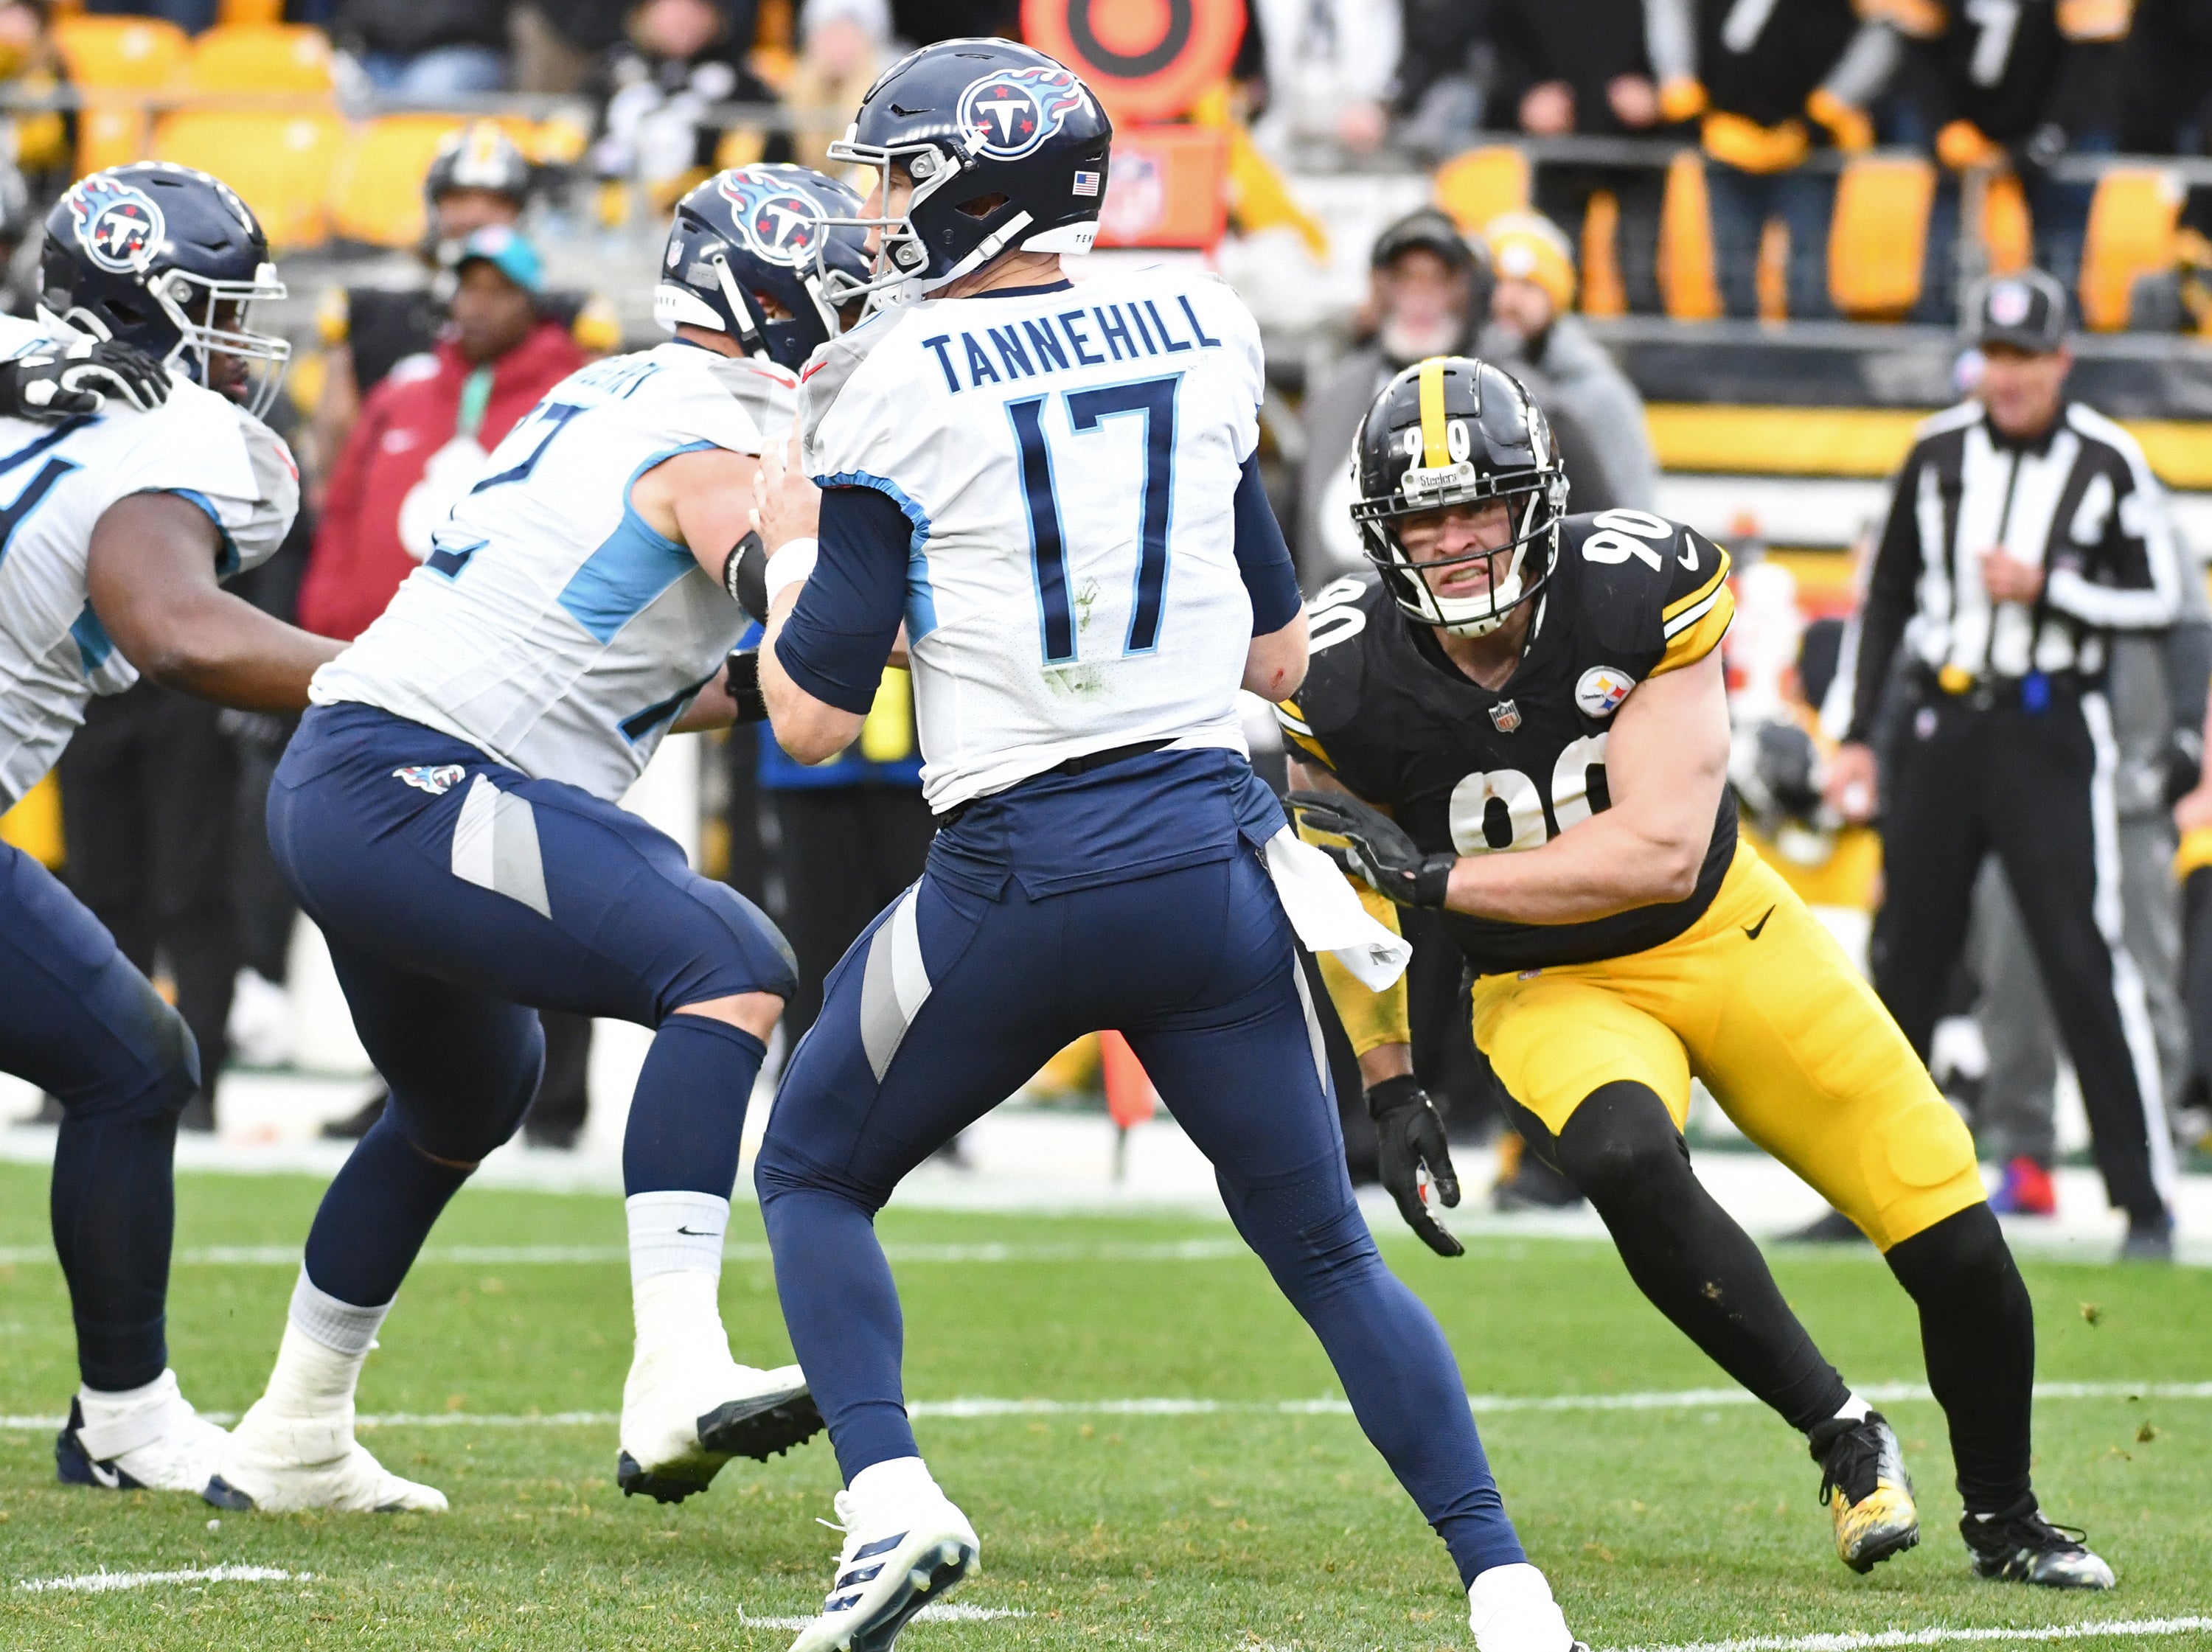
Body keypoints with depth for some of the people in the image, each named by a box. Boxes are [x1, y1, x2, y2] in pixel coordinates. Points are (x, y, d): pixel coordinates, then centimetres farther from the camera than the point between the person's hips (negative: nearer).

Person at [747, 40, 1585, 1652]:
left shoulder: (899, 388, -7)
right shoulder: (1203, 330, 7)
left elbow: (816, 715, -5)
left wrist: (792, 547, 13)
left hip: (1014, 881, -4)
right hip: (1215, 852, 4)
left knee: (814, 1174, 18)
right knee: (1325, 1246, 13)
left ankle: (888, 1492, -4)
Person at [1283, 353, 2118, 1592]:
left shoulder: (1639, 593, -23)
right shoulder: (1349, 681, -18)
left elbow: (1661, 850, -28)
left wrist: (1435, 873, -32)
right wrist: (1390, 1088, -1)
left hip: (1726, 934, 1)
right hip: (1552, 990, 0)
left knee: (1956, 1244, -1)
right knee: (1628, 1160, -36)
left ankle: (2007, 1521, 26)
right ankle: (1844, 1439, -17)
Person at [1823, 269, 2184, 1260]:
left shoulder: (2108, 463, -4)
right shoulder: (1938, 453, 7)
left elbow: (2161, 602, -3)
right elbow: (1888, 598, 13)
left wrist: (2046, 590, -16)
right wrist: (1857, 735, 9)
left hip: (2053, 733, -4)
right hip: (1943, 724, 4)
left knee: (2083, 960, -11)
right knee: (1903, 958, 6)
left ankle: (2145, 1199, -8)